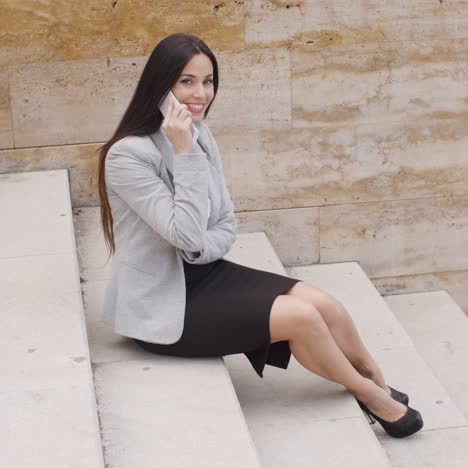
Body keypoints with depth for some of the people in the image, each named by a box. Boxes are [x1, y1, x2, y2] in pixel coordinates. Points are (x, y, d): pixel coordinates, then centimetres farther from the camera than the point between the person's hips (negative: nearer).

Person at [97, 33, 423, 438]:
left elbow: (226, 226, 6)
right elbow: (188, 234, -25)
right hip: (160, 304, -7)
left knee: (323, 303, -10)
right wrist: (184, 153, -28)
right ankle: (372, 395, 8)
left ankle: (379, 386, 11)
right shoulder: (127, 155, -21)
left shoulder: (201, 136, 3)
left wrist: (197, 249, -16)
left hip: (204, 273, 7)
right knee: (301, 316, -17)